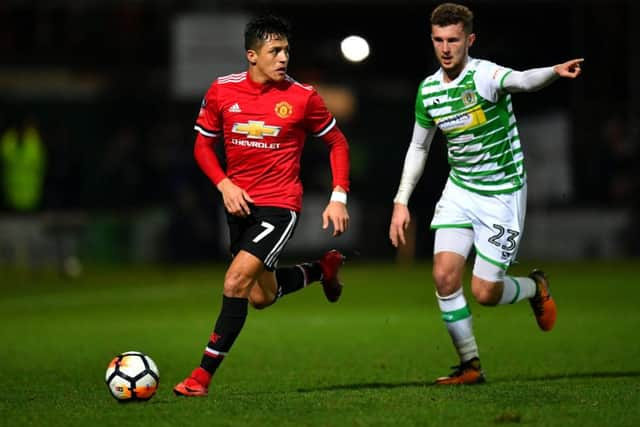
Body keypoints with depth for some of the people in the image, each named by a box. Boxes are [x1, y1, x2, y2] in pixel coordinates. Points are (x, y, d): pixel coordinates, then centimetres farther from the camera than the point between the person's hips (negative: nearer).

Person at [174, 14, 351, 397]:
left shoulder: (302, 96, -9)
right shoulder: (222, 91, -3)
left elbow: (337, 143, 4)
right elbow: (203, 144, 9)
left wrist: (339, 197, -5)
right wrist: (225, 185, -7)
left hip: (280, 205, -5)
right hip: (240, 204, 5)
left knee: (236, 281, -20)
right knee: (262, 296, 16)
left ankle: (203, 376, -13)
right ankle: (324, 268, 45)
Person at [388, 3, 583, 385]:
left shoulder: (484, 75, -20)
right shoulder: (428, 90, 0)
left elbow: (522, 80, -44)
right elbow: (419, 146, 15)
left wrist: (555, 72, -66)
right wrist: (402, 201, 10)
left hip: (502, 193, -5)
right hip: (459, 191, 5)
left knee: (485, 292, -5)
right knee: (445, 275, -11)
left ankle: (534, 288, 30)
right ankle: (471, 365, 4)